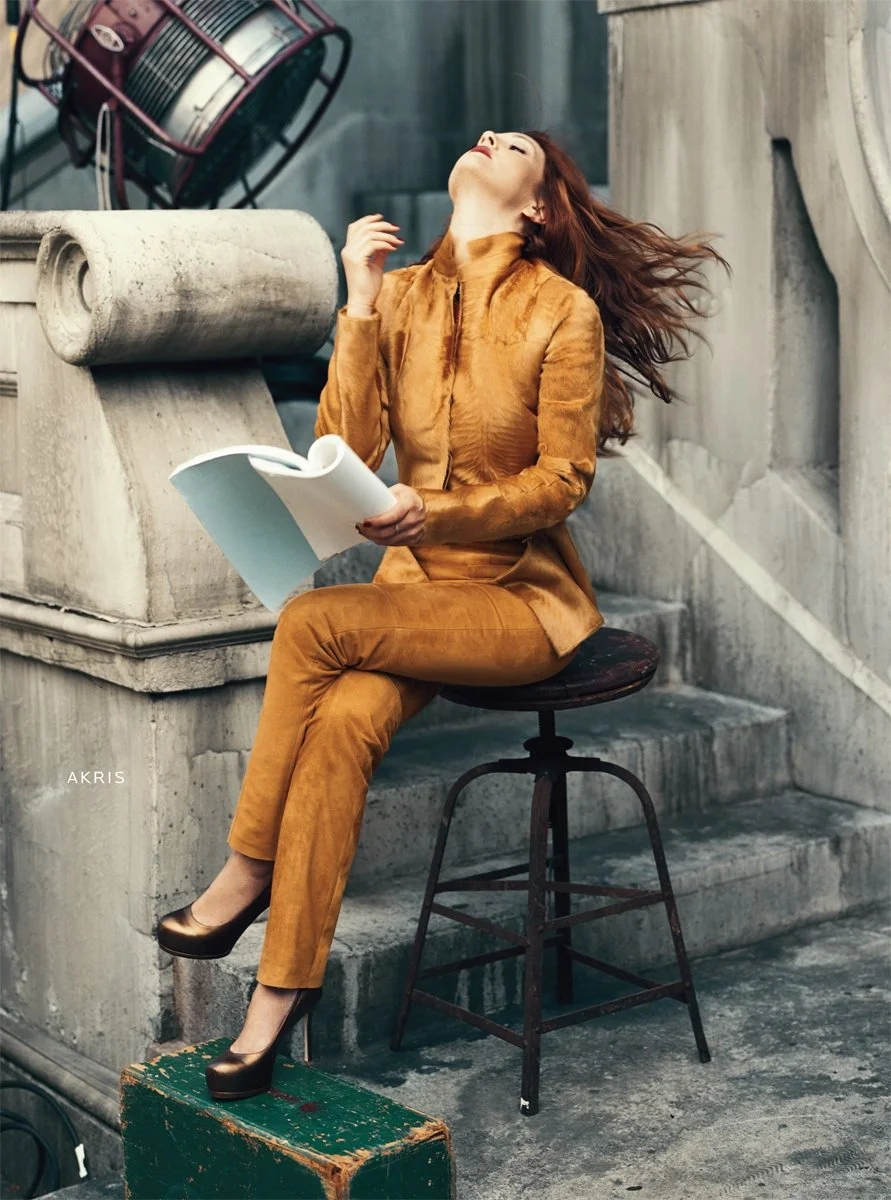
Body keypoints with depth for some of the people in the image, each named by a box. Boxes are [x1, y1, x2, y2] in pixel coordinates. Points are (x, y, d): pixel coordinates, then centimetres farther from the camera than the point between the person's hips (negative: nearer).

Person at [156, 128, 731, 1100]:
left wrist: (437, 512, -23)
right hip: (415, 583, 4)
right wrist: (360, 303, -7)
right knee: (345, 716, -27)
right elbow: (346, 450, -1)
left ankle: (246, 874, -10)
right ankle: (284, 989, -20)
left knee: (312, 623, -27)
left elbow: (565, 478, -8)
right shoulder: (401, 297, 8)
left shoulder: (565, 313, -7)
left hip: (523, 595, -4)